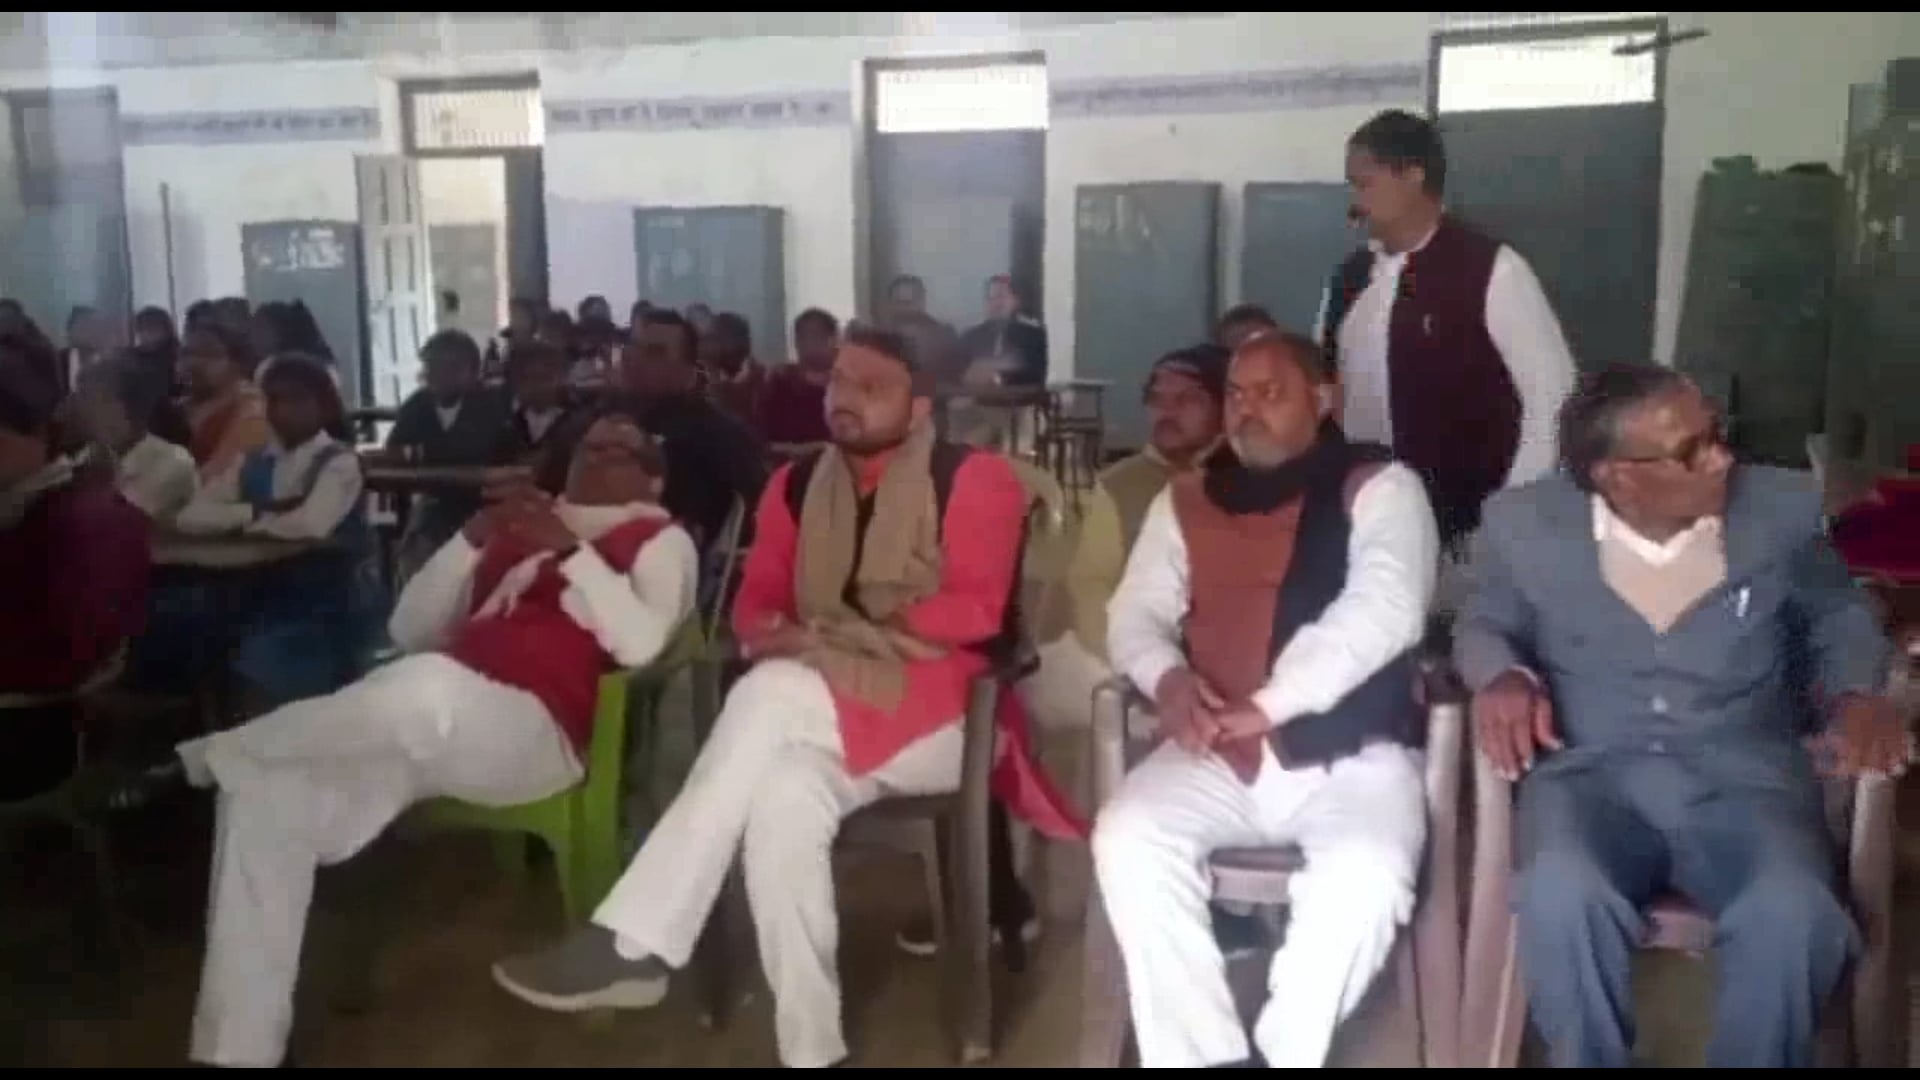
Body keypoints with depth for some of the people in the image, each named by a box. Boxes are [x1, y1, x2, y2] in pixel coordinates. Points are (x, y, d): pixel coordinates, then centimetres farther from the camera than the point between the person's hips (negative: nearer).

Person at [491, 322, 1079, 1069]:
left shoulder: (973, 478, -3)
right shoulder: (797, 486, 14)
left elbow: (974, 612, -13)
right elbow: (755, 603, 14)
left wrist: (825, 639, -17)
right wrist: (771, 634, -13)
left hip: (940, 713, -4)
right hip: (820, 717, 5)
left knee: (775, 696, -31)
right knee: (783, 796, -32)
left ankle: (633, 941, -27)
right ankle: (809, 1049, -25)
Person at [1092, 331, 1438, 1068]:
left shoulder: (1380, 488, 5)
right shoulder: (1185, 499, 18)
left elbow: (1385, 611, -10)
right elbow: (1135, 614, 13)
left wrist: (1269, 703, -19)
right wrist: (1166, 676, -11)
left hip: (1349, 753, -3)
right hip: (1216, 756, 3)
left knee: (1366, 872, -31)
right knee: (1127, 837, -23)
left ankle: (1282, 1054, -11)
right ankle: (1205, 1055, -15)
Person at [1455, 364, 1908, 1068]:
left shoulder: (1783, 510, 5)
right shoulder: (1525, 522, 2)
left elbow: (1838, 612, 21)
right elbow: (1484, 622, 16)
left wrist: (1855, 692, 0)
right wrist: (1501, 674, -8)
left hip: (1743, 775, 1)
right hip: (1589, 771, -1)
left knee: (1796, 914, -31)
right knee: (1562, 899, -34)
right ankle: (1592, 1060, -9)